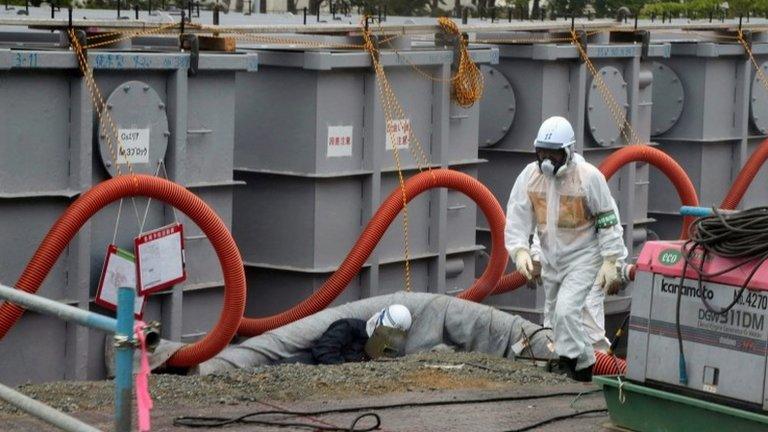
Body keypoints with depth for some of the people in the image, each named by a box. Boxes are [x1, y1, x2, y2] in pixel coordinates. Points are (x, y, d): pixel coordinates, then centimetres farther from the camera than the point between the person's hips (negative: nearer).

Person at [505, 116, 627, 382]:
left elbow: (608, 221, -12)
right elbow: (517, 218, -6)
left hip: (582, 257, -6)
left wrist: (611, 263, -14)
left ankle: (573, 362, -8)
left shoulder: (589, 177, -19)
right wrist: (520, 250, -22)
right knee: (553, 315, 13)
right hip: (550, 257, 6)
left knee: (566, 309, -22)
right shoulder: (530, 176, -7)